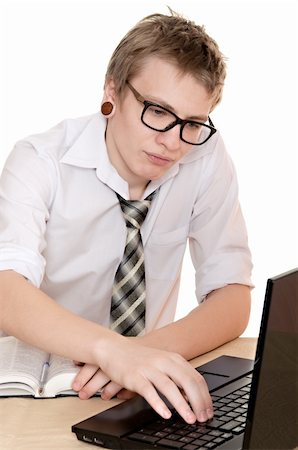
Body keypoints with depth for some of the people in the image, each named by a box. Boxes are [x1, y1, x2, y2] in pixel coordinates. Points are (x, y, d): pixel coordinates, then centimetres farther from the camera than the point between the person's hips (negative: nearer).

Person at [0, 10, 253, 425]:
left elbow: (233, 299, -8)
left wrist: (151, 348, -27)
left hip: (140, 392, 3)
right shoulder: (41, 162, -14)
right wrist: (112, 348, -46)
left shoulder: (207, 157, -8)